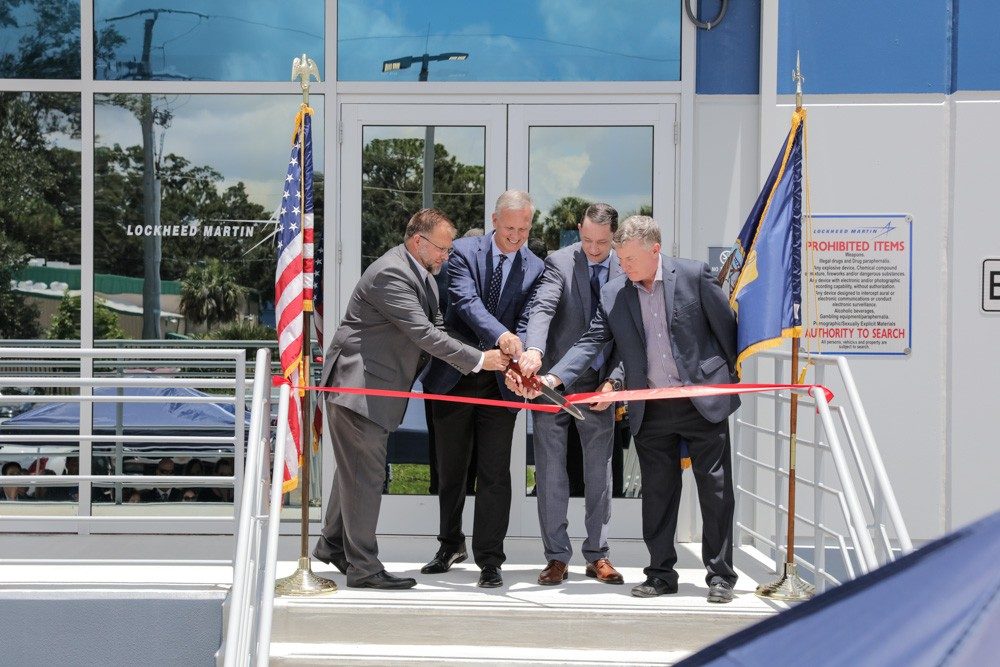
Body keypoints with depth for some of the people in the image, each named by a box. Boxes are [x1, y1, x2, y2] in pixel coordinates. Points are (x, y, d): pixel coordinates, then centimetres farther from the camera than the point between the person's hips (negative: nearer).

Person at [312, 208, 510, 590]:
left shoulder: (422, 275, 12)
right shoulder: (391, 273, -21)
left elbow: (435, 329, 12)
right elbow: (423, 333, -25)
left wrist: (471, 366, -3)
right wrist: (479, 360, -22)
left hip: (373, 387, 10)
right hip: (356, 385, -10)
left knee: (355, 469, 19)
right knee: (365, 475, -5)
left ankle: (333, 544, 32)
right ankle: (363, 567, 1)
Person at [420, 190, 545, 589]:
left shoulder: (534, 269, 1)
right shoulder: (465, 252, -4)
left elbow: (528, 322, -8)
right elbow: (466, 301, -20)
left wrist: (521, 361, -30)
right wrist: (500, 335, -37)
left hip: (499, 382, 0)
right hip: (455, 377, 0)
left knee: (494, 473, -2)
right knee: (450, 469, 13)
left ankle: (489, 560, 4)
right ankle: (451, 546, 31)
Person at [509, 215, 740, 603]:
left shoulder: (694, 276, -5)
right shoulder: (613, 295, 3)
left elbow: (727, 327, 1)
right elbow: (591, 343, 0)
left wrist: (740, 380, 4)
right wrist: (552, 378, -14)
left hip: (704, 401, -3)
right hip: (651, 410, 3)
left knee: (715, 490, 2)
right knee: (657, 494, 8)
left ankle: (720, 575, 10)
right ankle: (661, 574, 19)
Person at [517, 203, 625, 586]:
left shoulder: (625, 271, 1)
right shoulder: (559, 263, -6)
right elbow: (542, 308, -21)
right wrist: (533, 349, -39)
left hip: (599, 384, 2)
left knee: (599, 471, 9)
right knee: (551, 471, 2)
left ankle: (597, 555, 18)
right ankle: (556, 557, 10)